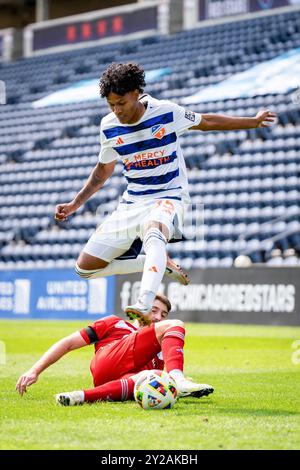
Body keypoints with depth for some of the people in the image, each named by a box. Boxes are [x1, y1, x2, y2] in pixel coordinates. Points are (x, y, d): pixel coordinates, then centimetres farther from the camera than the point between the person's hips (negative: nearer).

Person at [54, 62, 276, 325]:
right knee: (85, 267, -2)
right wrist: (75, 204, 13)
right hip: (132, 203, 5)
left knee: (153, 232, -43)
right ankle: (159, 263, 8)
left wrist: (254, 121, 18)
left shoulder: (166, 112, -10)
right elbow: (104, 170, 18)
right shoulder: (108, 126, 0)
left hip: (168, 197, -5)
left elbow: (206, 122, 9)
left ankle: (144, 306, -60)